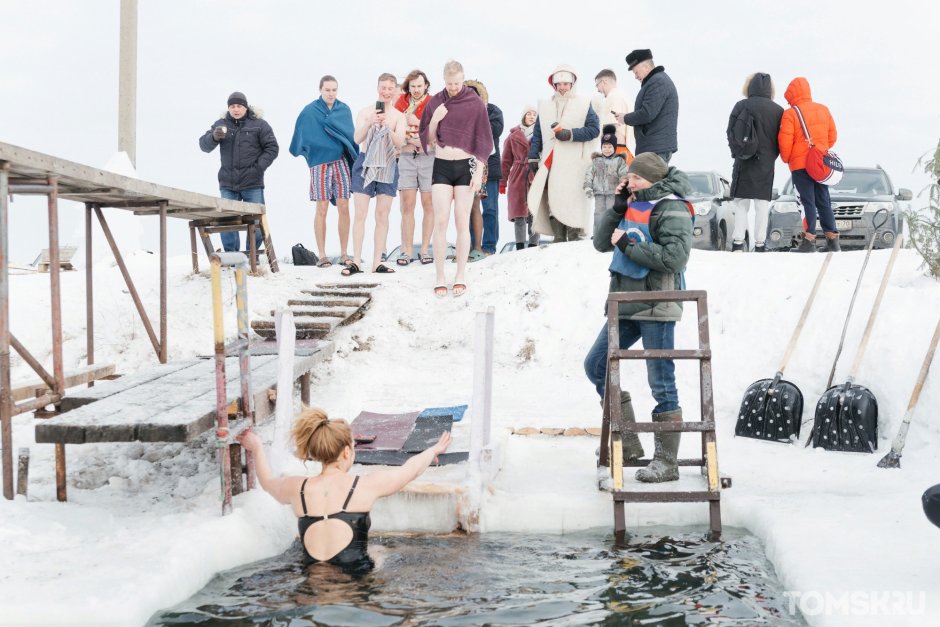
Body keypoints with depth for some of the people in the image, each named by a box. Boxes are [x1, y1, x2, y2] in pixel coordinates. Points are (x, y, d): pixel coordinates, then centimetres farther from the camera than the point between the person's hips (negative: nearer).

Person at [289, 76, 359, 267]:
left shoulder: (344, 110, 8)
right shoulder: (309, 111, -1)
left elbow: (349, 135, 9)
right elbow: (301, 137, 5)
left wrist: (354, 159, 3)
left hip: (341, 162, 3)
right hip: (319, 164, -3)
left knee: (343, 208, 0)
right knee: (322, 210, -2)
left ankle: (344, 253, 7)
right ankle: (322, 256, 3)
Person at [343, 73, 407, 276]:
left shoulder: (399, 117, 5)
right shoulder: (365, 112, 3)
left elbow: (400, 143, -7)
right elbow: (357, 139, -7)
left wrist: (388, 126, -25)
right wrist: (369, 123, -25)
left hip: (387, 166, 1)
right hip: (365, 163, -1)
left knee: (382, 215, 3)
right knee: (360, 214, -5)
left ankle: (377, 262, 6)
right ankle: (356, 262, -4)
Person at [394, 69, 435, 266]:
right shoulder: (401, 102, 10)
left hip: (428, 157, -2)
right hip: (406, 158, 2)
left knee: (428, 204, 2)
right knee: (407, 205, -2)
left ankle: (425, 249, 9)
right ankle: (407, 250, 0)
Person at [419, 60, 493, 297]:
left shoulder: (475, 103, -2)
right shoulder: (435, 103, 5)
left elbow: (483, 141, -1)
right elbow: (426, 139, 9)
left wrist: (479, 172, -7)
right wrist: (435, 120, -9)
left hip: (466, 166, -2)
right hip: (441, 166, 2)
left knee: (462, 222, -1)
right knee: (440, 221, -5)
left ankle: (461, 276, 6)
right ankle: (440, 278, -2)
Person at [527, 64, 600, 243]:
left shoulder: (583, 103, 7)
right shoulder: (545, 105, 18)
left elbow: (594, 129, 1)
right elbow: (537, 134, 17)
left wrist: (570, 134, -10)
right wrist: (533, 157, 10)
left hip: (574, 163, -3)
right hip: (550, 161, 3)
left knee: (572, 201, -10)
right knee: (552, 201, -3)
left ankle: (575, 240, -7)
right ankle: (559, 240, 0)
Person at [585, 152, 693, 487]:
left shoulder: (672, 210, -9)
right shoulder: (634, 206, 15)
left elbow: (675, 257, -21)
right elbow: (601, 242, 15)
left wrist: (628, 245, -17)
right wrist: (617, 209, 2)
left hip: (657, 308, -9)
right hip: (626, 306, 9)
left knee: (661, 381, -5)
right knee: (596, 365, 11)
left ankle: (666, 461, 1)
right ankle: (628, 444, 18)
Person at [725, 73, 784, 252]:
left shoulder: (741, 106, -6)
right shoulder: (778, 110, -1)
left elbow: (730, 132, -3)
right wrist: (771, 156, 13)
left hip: (743, 162, -1)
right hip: (767, 163, 1)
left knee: (741, 202, 5)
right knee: (763, 202, 5)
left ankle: (738, 242, -2)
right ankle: (760, 243, 4)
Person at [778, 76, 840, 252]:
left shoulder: (790, 114, -11)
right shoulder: (823, 109, 7)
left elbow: (785, 142, -14)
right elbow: (832, 136, 11)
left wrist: (786, 159, 3)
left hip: (800, 165, -5)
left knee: (808, 202, -5)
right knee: (823, 201, 11)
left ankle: (809, 240, -9)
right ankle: (833, 239, 12)